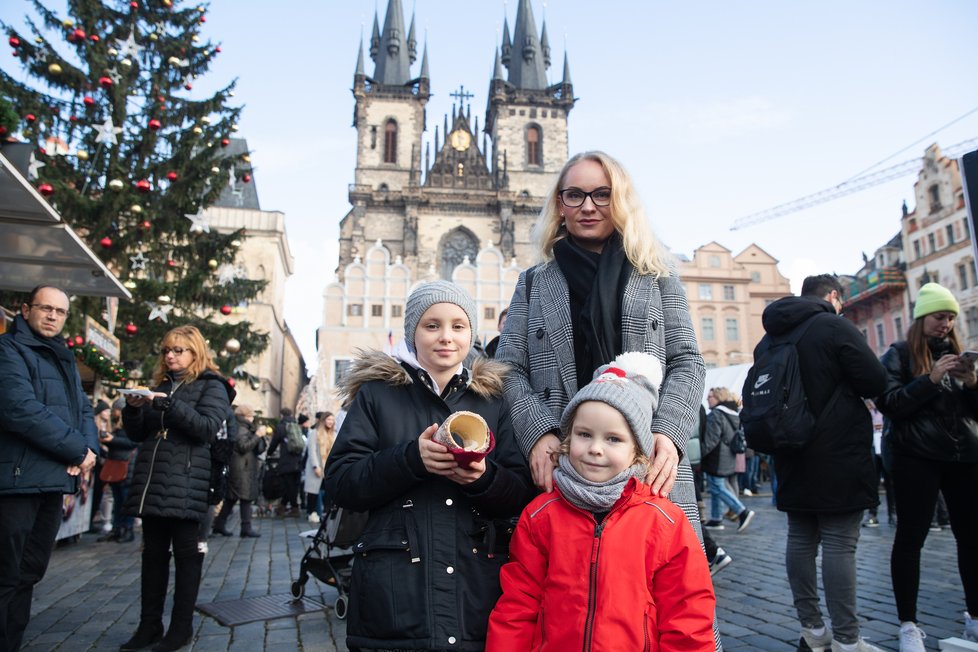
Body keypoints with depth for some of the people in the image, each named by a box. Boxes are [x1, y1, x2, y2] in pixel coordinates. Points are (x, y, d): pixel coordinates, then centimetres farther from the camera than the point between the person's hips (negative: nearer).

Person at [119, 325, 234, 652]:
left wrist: (168, 404, -22)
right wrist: (134, 409, -2)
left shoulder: (211, 386, 0)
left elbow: (208, 427, -15)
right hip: (152, 483, 6)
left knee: (186, 555, 2)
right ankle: (149, 625, 21)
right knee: (153, 554, 11)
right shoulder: (160, 383, 18)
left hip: (186, 485, -6)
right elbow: (138, 434, 18)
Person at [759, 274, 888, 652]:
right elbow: (877, 383, -9)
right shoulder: (835, 327, -10)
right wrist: (842, 381, 10)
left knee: (801, 539, 10)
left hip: (791, 456, 7)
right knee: (839, 545, -3)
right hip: (838, 455, -6)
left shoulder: (769, 339, 10)